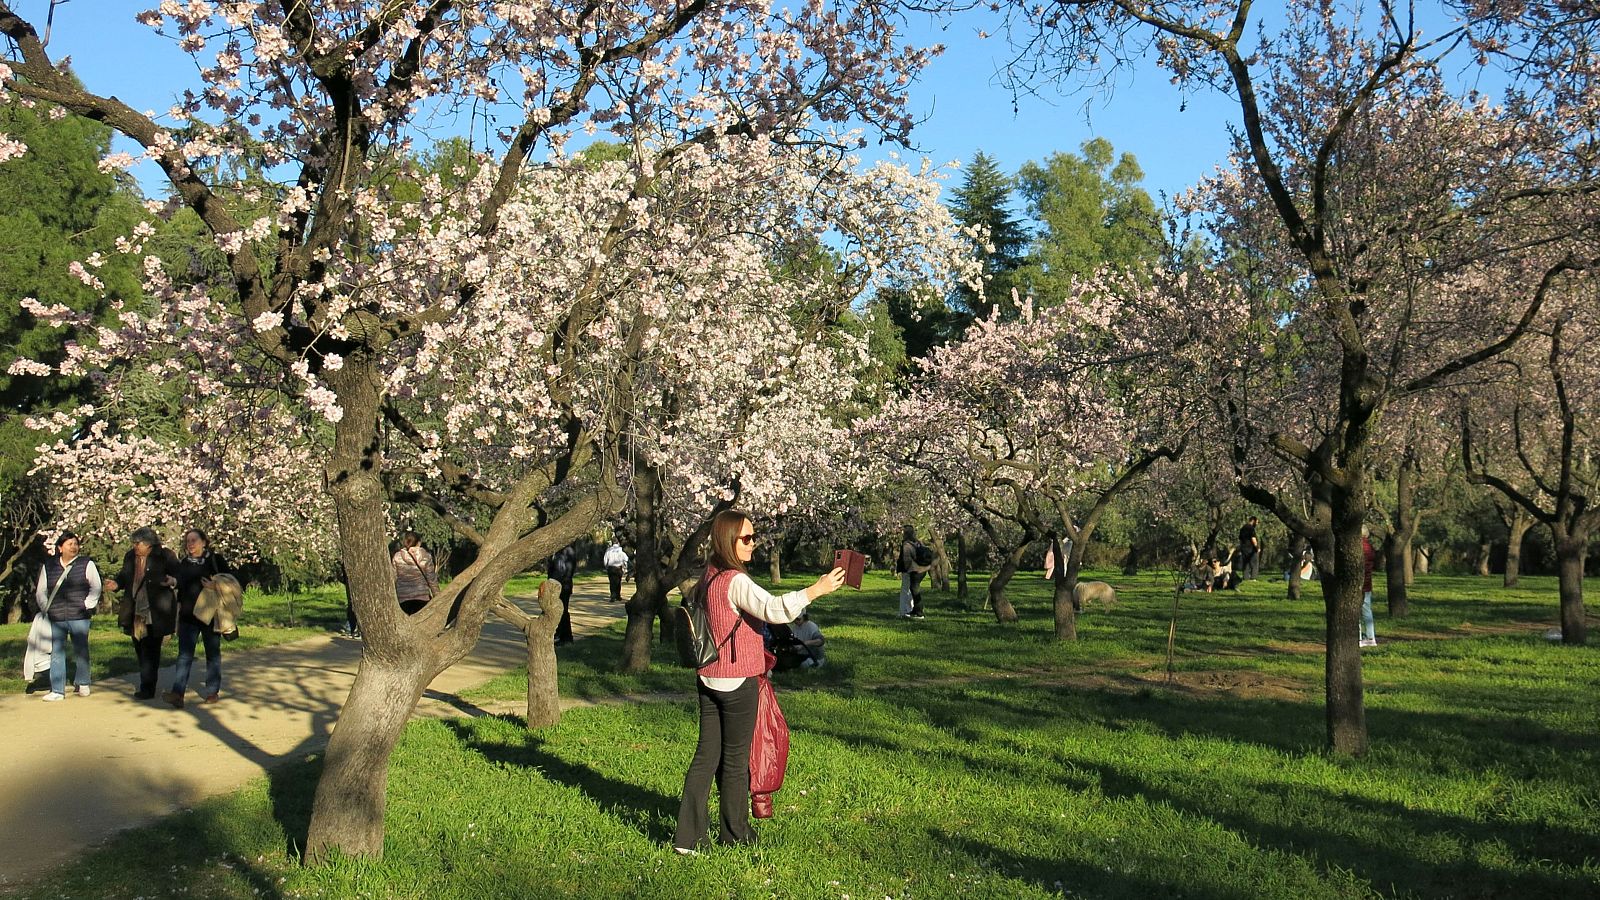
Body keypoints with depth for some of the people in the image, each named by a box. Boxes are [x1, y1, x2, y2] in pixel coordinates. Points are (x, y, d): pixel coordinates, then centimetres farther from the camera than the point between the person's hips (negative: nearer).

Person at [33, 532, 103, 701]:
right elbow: (41, 591, 17)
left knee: (81, 652, 4)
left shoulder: (86, 564, 4)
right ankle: (57, 690, 4)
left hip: (79, 617, -2)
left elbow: (96, 586, 4)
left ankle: (83, 684, 21)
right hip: (56, 619, 2)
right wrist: (45, 608, 7)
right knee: (57, 653, 0)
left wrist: (88, 605, -3)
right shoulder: (48, 566, 10)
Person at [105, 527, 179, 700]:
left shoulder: (165, 556, -8)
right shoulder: (130, 556, 9)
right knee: (140, 649, 14)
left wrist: (172, 581, -27)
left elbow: (179, 577, -6)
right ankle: (148, 685, 26)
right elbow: (124, 576, 20)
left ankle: (147, 688, -2)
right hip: (135, 613, 7)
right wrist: (116, 583, -1)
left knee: (151, 650, -7)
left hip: (155, 613, -7)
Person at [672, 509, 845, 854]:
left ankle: (688, 835, 10)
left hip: (708, 679, 8)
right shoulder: (736, 581, -20)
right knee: (736, 758, 7)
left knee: (706, 755, 10)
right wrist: (816, 590, -35)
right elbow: (773, 609, -34)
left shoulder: (709, 576, 9)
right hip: (737, 682, -8)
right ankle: (735, 834, 20)